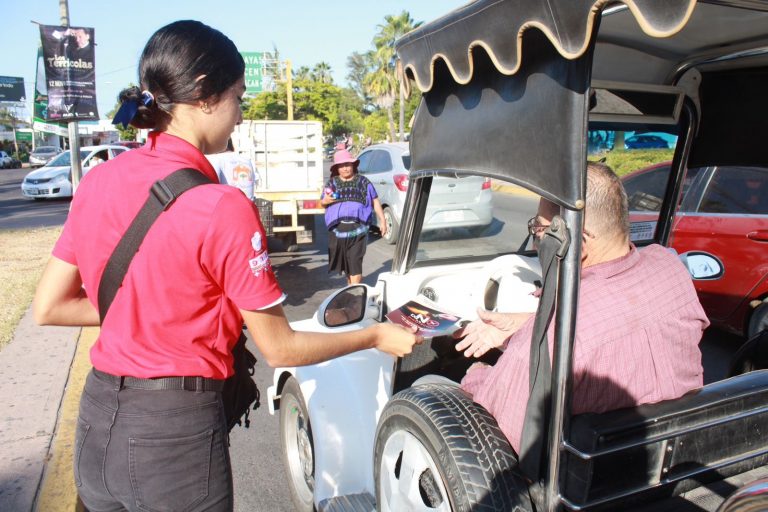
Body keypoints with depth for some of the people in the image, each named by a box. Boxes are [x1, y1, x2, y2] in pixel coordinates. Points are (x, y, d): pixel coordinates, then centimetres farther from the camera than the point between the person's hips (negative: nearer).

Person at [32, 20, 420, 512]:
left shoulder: (98, 181, -2)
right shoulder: (222, 207, -21)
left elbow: (47, 308, 6)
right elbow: (280, 348, -13)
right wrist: (378, 336, -2)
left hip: (96, 421, 6)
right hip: (175, 433, -6)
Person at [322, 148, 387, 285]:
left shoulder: (363, 182, 9)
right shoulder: (332, 183, 14)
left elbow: (375, 201, 10)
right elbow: (322, 202, 19)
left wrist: (382, 221, 4)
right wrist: (325, 201, -5)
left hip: (357, 228, -3)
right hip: (338, 228, 3)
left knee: (355, 262, -7)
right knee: (344, 261, 12)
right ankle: (350, 284, 29)